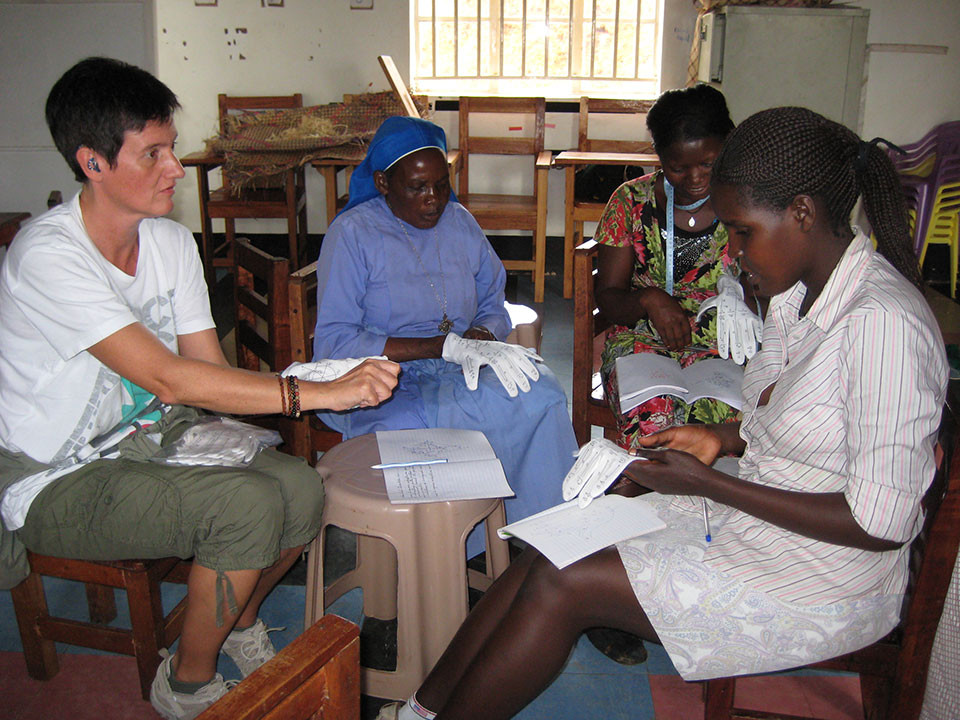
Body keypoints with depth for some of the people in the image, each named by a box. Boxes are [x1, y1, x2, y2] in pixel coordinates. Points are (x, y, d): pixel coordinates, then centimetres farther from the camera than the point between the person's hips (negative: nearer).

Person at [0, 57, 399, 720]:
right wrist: (323, 392, -36)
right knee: (249, 505, -27)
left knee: (300, 490, -17)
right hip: (58, 481, -6)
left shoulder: (172, 243, -1)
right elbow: (169, 377, -32)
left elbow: (209, 370, -4)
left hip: (153, 435, 7)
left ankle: (239, 622, 16)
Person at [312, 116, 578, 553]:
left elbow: (494, 305, 16)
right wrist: (446, 346, -22)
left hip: (458, 374, 5)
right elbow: (332, 345, -15)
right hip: (382, 387, -5)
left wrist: (481, 337, -12)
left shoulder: (459, 222, 10)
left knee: (541, 393, -26)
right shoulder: (352, 234, -7)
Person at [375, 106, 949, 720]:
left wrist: (709, 483, -23)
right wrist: (723, 437, -1)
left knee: (563, 586, -14)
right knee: (549, 550, -5)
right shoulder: (800, 290, 2)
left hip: (825, 583, -8)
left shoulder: (883, 324, -26)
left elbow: (880, 523, -26)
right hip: (750, 514, 8)